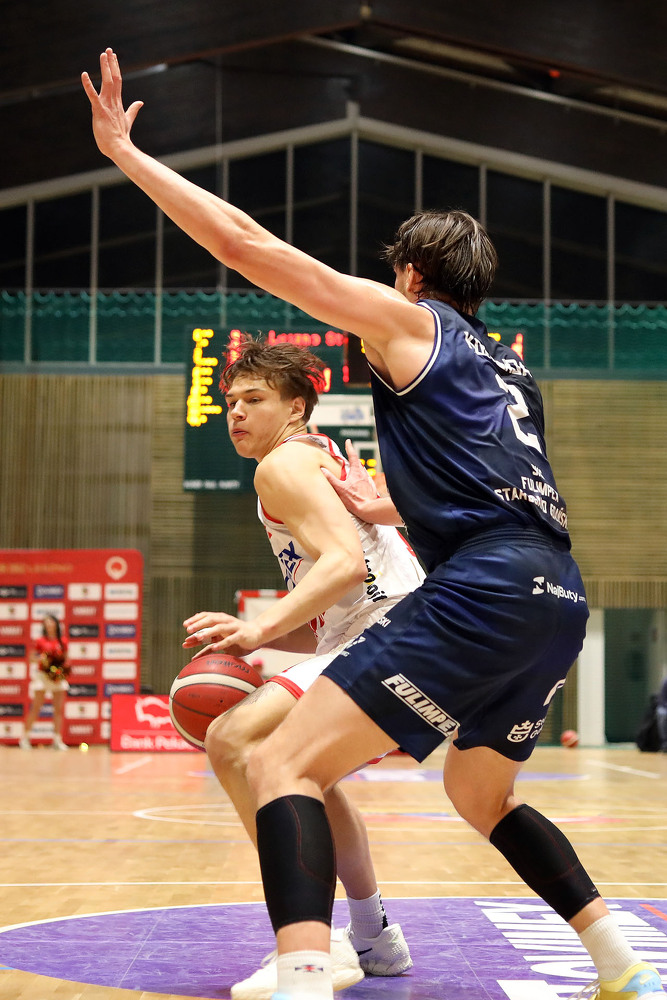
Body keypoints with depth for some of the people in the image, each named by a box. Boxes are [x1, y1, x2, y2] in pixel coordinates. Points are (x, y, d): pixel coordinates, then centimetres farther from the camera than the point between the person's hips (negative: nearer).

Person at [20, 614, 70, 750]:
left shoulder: (63, 642, 6)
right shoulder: (41, 641, 0)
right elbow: (31, 658, 4)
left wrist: (66, 666, -4)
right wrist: (40, 658, -15)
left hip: (58, 677, 3)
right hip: (42, 676, -3)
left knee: (59, 708, 2)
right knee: (36, 707, -3)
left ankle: (57, 739, 8)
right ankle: (25, 737, 5)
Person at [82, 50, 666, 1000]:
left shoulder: (406, 318, 8)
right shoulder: (507, 366, 29)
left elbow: (247, 244, 2)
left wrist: (126, 153, 10)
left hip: (489, 590, -9)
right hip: (559, 597, 9)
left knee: (284, 764, -11)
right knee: (480, 794, 29)